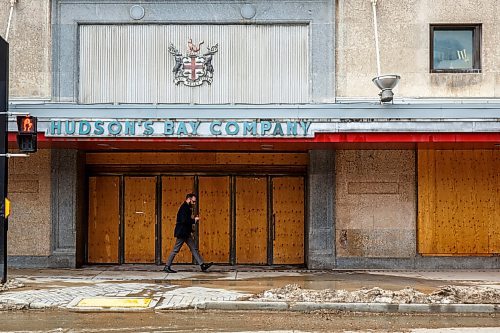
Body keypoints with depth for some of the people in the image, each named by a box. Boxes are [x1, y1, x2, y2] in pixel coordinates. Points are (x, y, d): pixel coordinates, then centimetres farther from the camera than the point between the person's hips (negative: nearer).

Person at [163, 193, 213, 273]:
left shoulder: (186, 208, 14)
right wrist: (194, 220, -15)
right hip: (182, 233, -10)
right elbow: (184, 220, -26)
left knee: (194, 249, 7)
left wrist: (193, 220, 5)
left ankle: (202, 265, 7)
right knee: (176, 250, -2)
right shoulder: (184, 208, -17)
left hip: (186, 233, 10)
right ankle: (167, 267, 6)